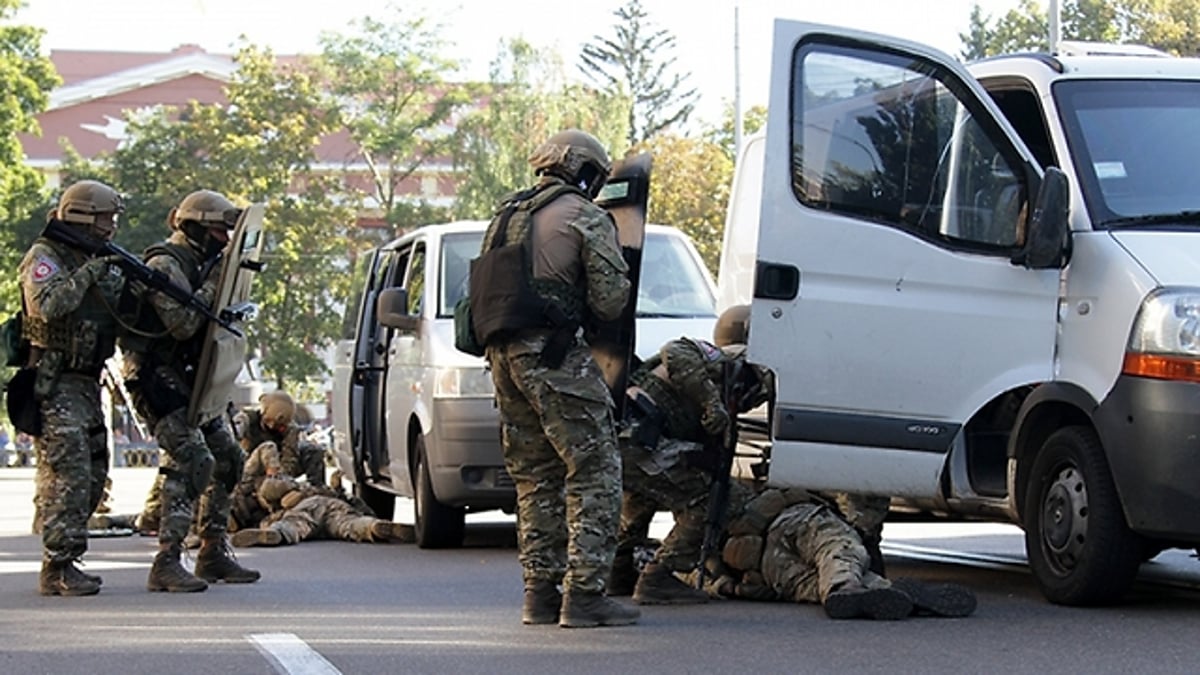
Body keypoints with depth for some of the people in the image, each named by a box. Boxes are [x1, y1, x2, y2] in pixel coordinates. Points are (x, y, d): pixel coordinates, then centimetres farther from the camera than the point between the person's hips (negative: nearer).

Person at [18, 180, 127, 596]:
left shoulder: (98, 262, 15)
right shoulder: (44, 258, -9)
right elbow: (47, 306, -27)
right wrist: (87, 275, -24)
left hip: (86, 384, 9)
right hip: (53, 386, -9)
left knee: (93, 475, 10)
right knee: (67, 474, -14)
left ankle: (61, 562, 17)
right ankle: (58, 569, -12)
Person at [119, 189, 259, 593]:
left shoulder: (195, 266, 17)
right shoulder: (164, 266, -13)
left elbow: (206, 322, 21)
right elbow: (182, 323, -24)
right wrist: (214, 282, -18)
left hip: (189, 381, 10)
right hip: (158, 379, -10)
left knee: (227, 459, 11)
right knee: (192, 462, -20)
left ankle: (214, 554, 19)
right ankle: (167, 563, -22)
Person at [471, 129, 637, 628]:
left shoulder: (507, 215, 21)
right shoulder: (586, 219, -2)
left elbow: (483, 289, 20)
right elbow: (610, 299, -7)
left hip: (504, 355, 8)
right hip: (555, 356, -8)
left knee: (535, 476, 14)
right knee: (593, 474, -5)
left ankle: (540, 592, 13)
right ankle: (584, 593, -11)